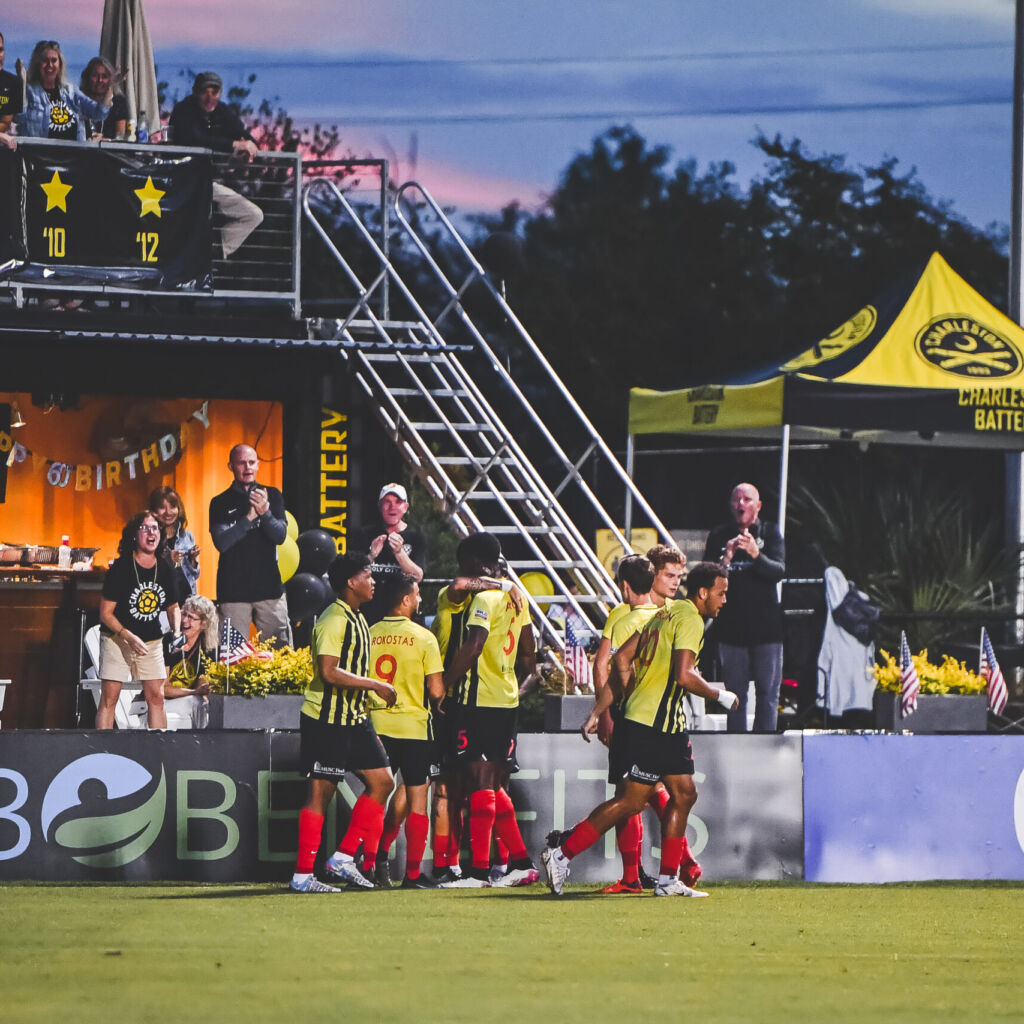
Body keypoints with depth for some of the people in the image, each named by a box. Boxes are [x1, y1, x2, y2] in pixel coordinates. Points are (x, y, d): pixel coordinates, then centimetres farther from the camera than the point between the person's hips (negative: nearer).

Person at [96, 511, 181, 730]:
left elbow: (172, 607, 16)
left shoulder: (164, 570, 0)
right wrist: (129, 637, -25)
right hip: (117, 638, -4)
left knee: (156, 697, 1)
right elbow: (106, 613, -14)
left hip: (151, 641, 4)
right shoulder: (121, 568, -14)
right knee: (109, 698, -8)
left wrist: (176, 632, -4)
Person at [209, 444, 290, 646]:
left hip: (269, 586, 2)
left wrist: (265, 513, -18)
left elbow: (280, 536, 1)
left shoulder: (272, 496, 11)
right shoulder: (220, 503, 6)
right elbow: (222, 543, -6)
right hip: (233, 590, -1)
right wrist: (249, 517, -17)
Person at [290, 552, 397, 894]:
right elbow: (329, 672, -26)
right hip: (326, 720, -10)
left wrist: (368, 727, 24)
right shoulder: (334, 620, -16)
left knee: (382, 781, 6)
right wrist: (375, 685, -20)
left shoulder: (357, 620, 15)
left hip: (353, 719, 10)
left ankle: (344, 857, 10)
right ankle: (303, 875, 0)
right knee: (321, 791, -5)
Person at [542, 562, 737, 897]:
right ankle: (562, 853, -4)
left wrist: (600, 710, 17)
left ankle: (667, 879, 10)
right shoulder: (690, 619, -13)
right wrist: (719, 695, -8)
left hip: (668, 724, 10)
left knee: (684, 794, 10)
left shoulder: (666, 612, 15)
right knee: (632, 801, -7)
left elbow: (622, 658, 15)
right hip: (653, 725, -10)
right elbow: (683, 675, -24)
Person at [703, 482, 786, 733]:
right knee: (735, 694, 4)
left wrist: (756, 555, -28)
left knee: (768, 693, -1)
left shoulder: (770, 533, 3)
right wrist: (725, 559, -21)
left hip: (766, 625, -1)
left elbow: (779, 571, -10)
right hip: (731, 625, 1)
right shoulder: (719, 536, 6)